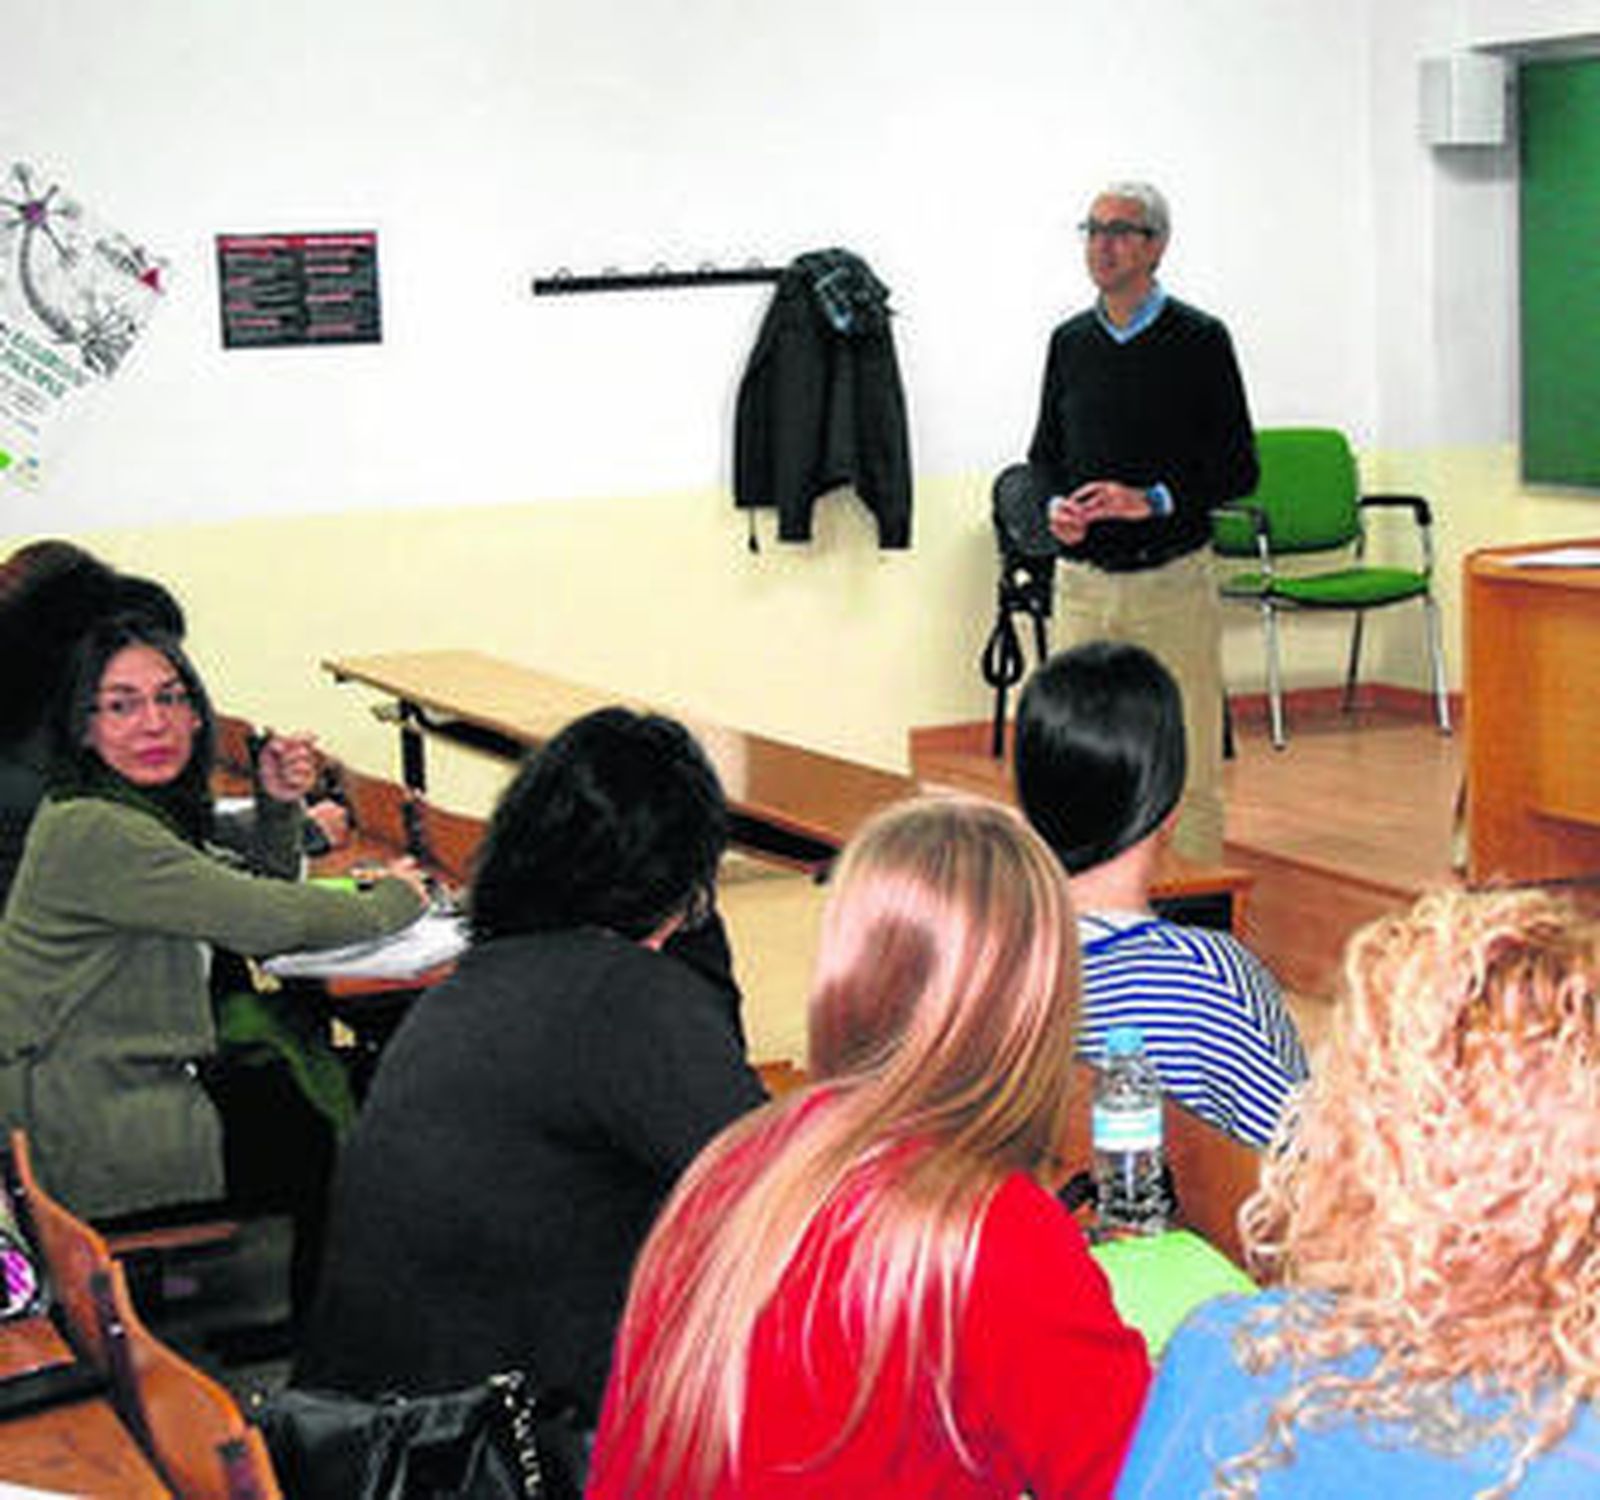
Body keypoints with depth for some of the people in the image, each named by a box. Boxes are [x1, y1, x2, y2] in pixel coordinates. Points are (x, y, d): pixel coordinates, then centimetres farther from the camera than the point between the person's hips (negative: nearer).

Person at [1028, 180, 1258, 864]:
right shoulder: (1070, 341, 11)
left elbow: (1238, 470, -2)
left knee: (1188, 770, -1)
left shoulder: (1199, 340, -1)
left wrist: (1152, 500, -16)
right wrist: (1055, 506, -2)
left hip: (1172, 580, -3)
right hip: (1083, 580, 4)